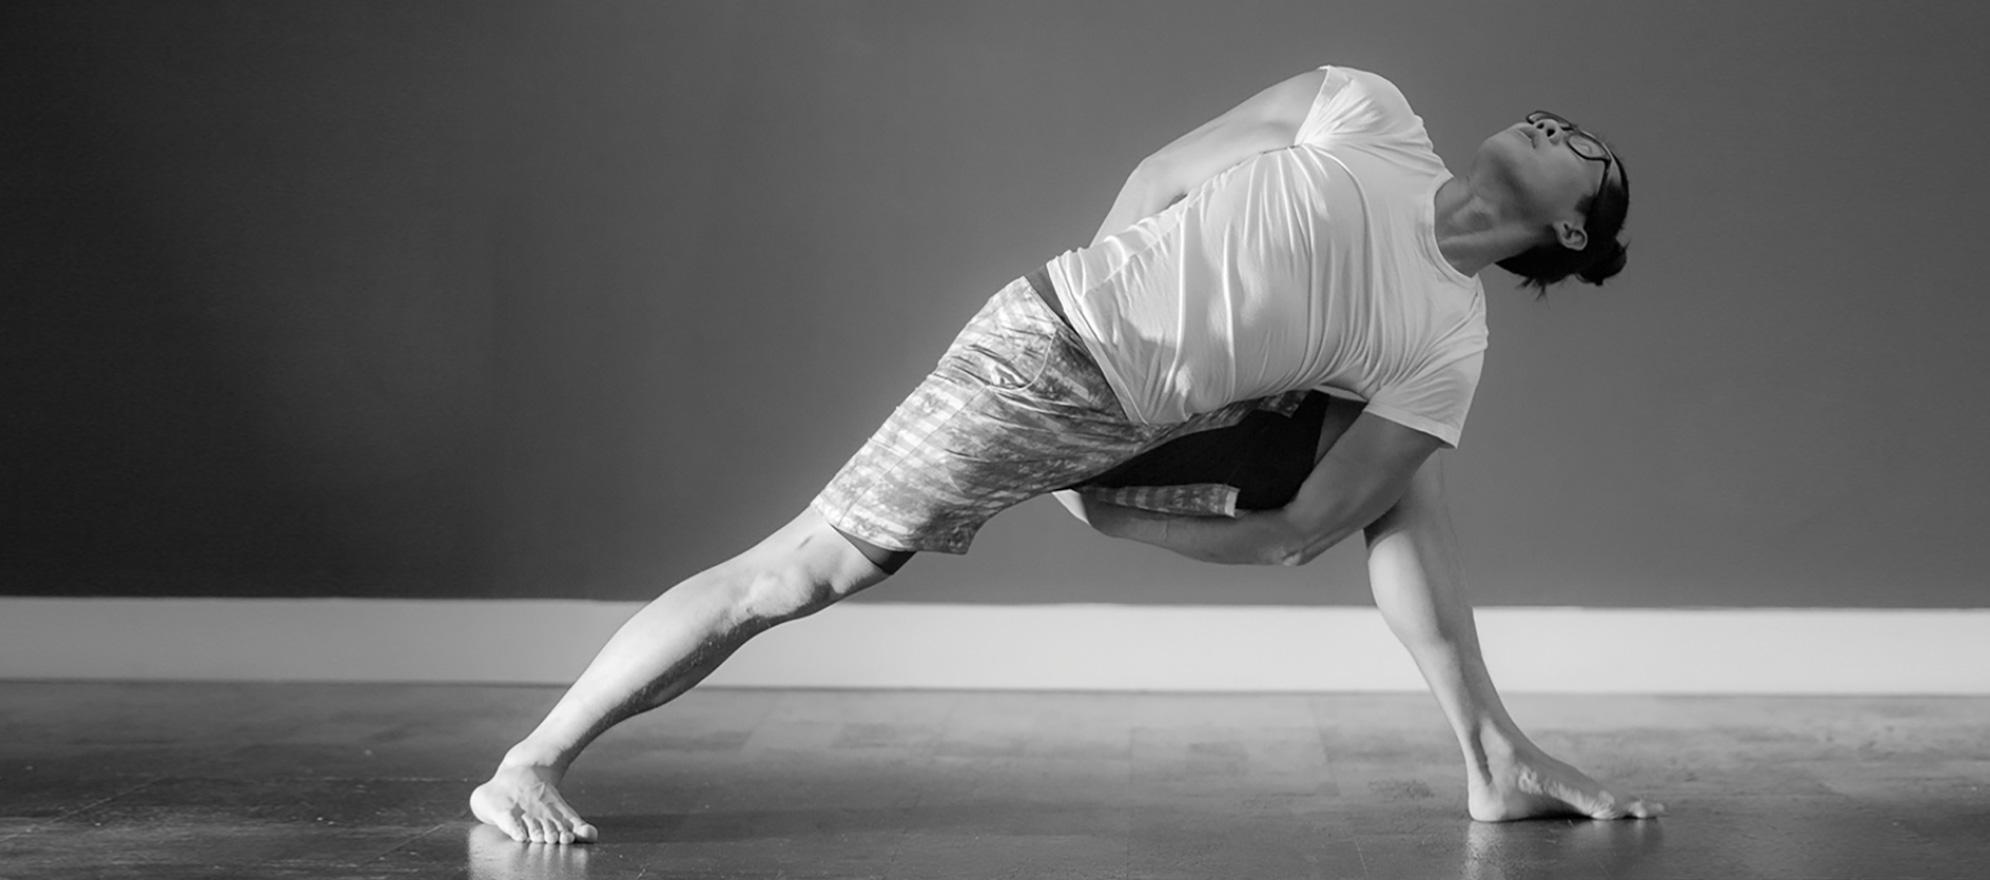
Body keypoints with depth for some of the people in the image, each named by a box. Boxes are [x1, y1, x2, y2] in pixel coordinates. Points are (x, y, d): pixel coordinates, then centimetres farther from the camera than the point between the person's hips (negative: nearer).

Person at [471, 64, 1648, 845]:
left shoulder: (1450, 344, 3)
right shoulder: (1366, 115, -5)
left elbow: (1297, 535, 0)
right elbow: (1160, 180, 3)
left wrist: (1117, 517, -2)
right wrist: (1099, 298, -2)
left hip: (1154, 425, 5)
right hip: (1046, 353, -5)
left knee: (1400, 476, 7)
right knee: (798, 574, -10)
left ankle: (1498, 759, 8)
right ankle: (527, 769, -1)